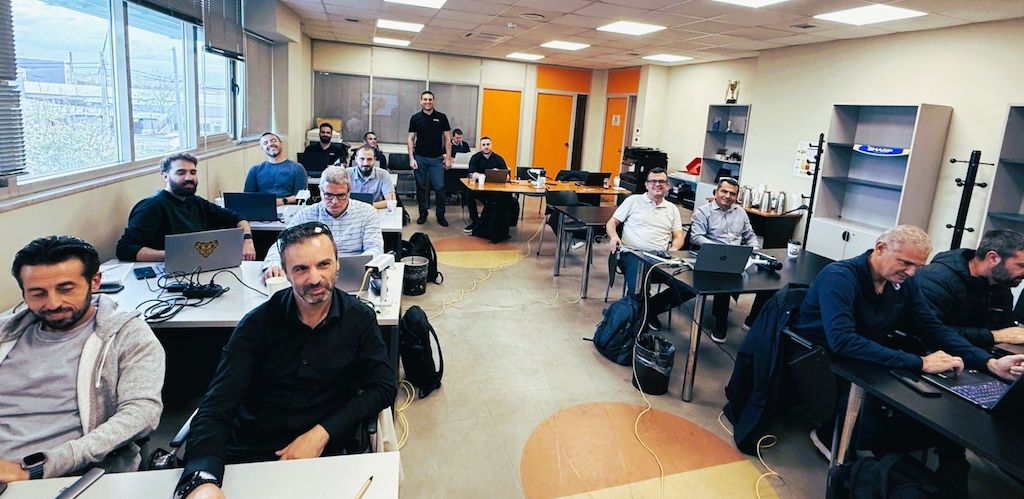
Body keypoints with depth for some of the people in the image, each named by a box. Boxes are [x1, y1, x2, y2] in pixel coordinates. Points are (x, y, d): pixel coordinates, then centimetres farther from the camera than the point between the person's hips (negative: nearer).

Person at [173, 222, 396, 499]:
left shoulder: (360, 319, -3)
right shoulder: (257, 323, -5)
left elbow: (383, 387, -2)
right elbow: (219, 403, -12)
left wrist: (321, 433, -14)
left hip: (322, 454, -1)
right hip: (246, 452, 1)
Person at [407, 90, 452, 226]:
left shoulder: (441, 117, 2)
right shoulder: (415, 118, 4)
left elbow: (447, 138, 4)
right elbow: (410, 139, 5)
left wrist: (448, 158, -2)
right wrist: (411, 158, -4)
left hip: (437, 158, -1)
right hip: (420, 158, 1)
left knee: (439, 187, -4)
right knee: (421, 187, 7)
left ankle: (440, 215, 7)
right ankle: (423, 213, 19)